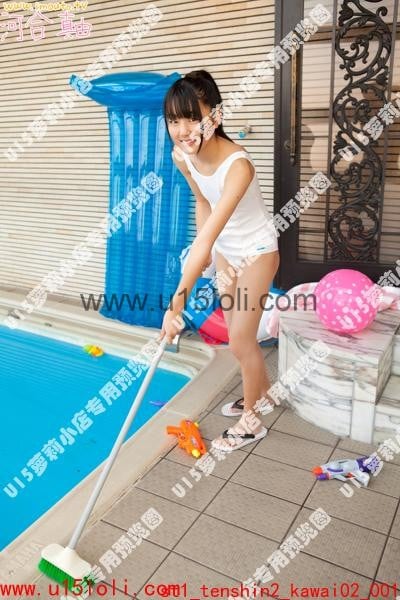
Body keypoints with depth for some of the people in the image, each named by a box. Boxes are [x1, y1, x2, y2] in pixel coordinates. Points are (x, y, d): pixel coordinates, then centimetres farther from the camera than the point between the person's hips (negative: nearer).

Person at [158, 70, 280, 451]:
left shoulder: (237, 165, -36)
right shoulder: (182, 156, -13)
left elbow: (206, 236, -42)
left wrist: (177, 302, -44)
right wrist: (206, 251, 2)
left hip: (257, 251, -7)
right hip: (226, 250, 7)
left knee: (240, 340, -2)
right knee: (238, 334, 17)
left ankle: (250, 421, 21)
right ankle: (262, 395, 41)